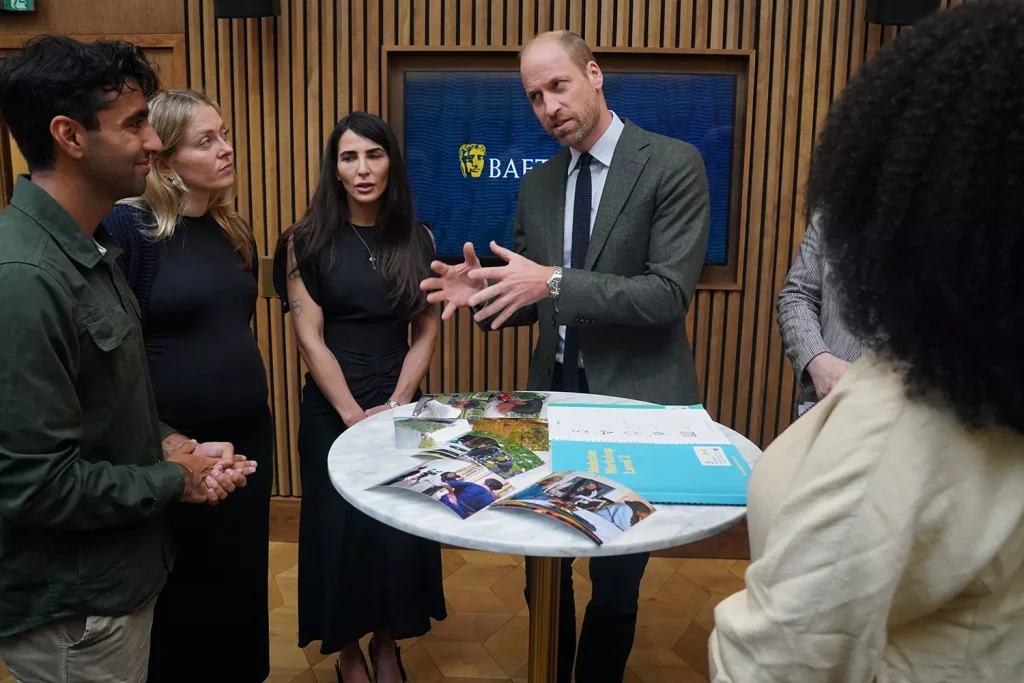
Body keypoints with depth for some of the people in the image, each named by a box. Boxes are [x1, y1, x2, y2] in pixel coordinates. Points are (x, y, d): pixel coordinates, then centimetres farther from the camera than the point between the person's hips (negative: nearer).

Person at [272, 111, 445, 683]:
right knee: (340, 527, 8)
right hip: (333, 410, -2)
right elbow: (310, 339, -9)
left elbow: (428, 331, 0)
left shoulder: (418, 239, 1)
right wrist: (355, 414, -14)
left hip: (403, 403, 2)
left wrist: (395, 404, -10)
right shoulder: (307, 242, -6)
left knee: (403, 527, 9)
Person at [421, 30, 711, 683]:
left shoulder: (673, 163, -10)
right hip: (555, 395, 5)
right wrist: (483, 291, -10)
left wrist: (555, 282, -26)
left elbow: (669, 294, -20)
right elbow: (532, 302, 11)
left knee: (616, 578, 11)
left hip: (636, 399, -5)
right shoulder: (537, 185, 7)